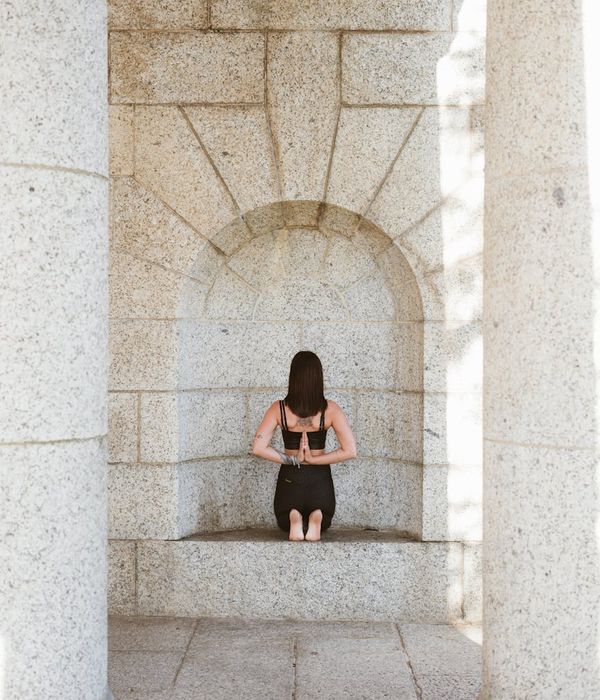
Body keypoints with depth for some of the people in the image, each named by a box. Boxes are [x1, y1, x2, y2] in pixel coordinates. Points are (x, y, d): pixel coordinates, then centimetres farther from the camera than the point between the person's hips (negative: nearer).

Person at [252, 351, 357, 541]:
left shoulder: (279, 408, -11)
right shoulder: (330, 409, -12)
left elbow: (258, 448, -18)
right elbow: (350, 451, -18)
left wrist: (291, 460, -10)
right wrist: (314, 459, -12)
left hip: (289, 478, 0)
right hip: (320, 480, 0)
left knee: (284, 523, 30)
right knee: (323, 523, 30)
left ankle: (293, 518, -7)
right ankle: (317, 518, -8)